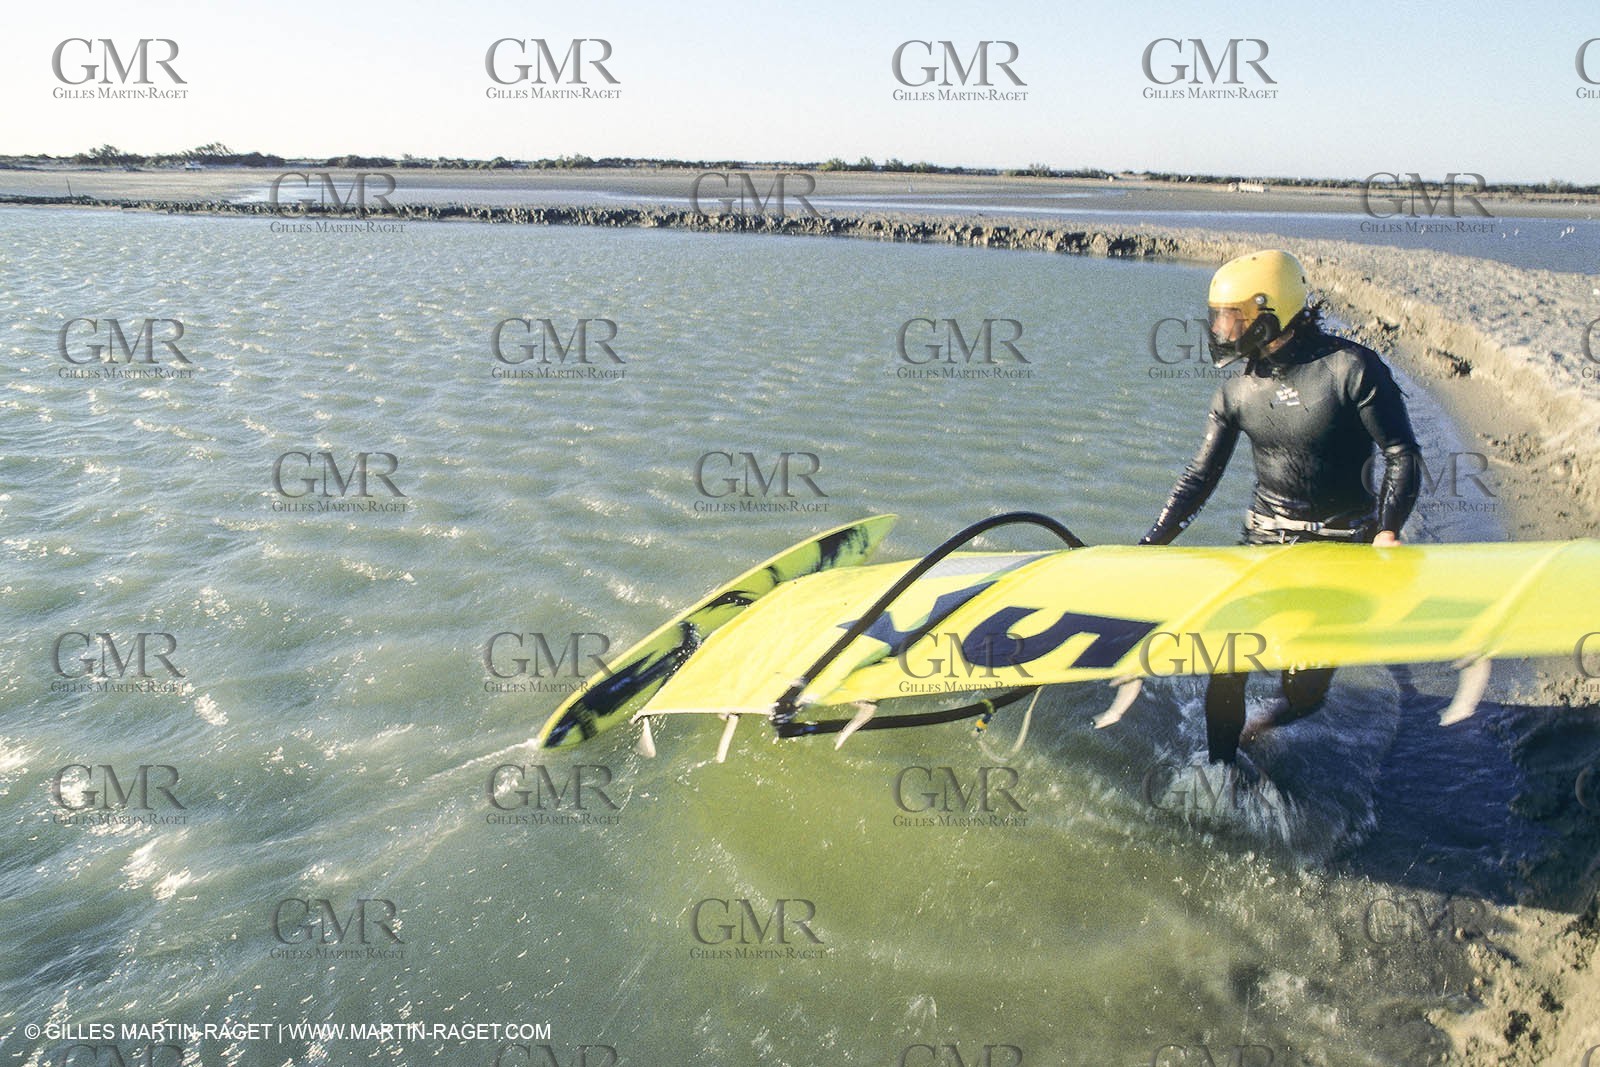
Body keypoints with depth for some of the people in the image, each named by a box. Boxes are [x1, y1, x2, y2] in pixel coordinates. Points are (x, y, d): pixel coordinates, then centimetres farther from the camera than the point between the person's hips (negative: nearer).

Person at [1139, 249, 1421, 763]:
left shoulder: (1351, 368, -13)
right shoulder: (1237, 392, 1)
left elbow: (1402, 454, -9)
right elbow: (1200, 475, 6)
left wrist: (1387, 529, -18)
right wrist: (1152, 542, -1)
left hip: (1342, 544, -4)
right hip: (1266, 540, 4)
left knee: (1307, 680, -7)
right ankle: (1220, 769, 13)